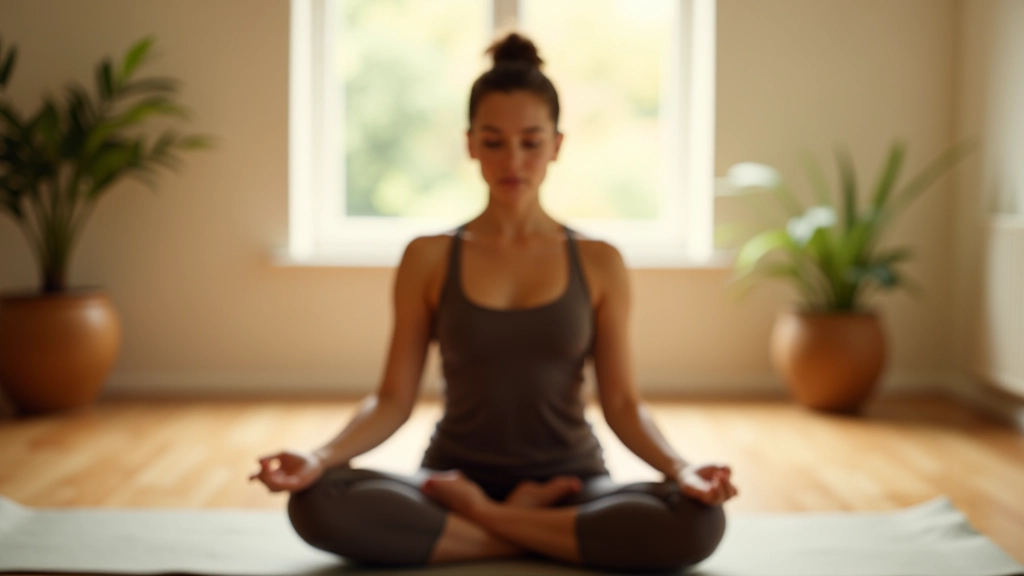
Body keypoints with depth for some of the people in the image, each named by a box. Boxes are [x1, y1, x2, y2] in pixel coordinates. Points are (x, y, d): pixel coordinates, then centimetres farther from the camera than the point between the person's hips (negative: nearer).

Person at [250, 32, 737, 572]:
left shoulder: (598, 263, 3)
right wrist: (320, 457, -18)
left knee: (698, 521, -31)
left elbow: (622, 404, 0)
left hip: (569, 486, 0)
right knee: (318, 503, -31)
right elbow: (393, 399, 0)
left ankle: (483, 517, -14)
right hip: (452, 484, 0)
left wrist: (680, 468, -19)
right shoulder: (428, 258, 2)